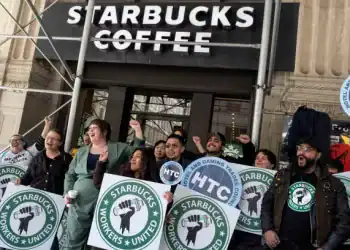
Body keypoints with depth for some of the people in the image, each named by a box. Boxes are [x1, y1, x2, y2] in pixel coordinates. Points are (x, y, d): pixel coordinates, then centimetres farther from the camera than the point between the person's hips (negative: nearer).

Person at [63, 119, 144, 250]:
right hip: (79, 203, 3)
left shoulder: (119, 148, 6)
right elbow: (70, 174, 16)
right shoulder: (82, 151, 14)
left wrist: (138, 131, -8)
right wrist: (67, 193, 1)